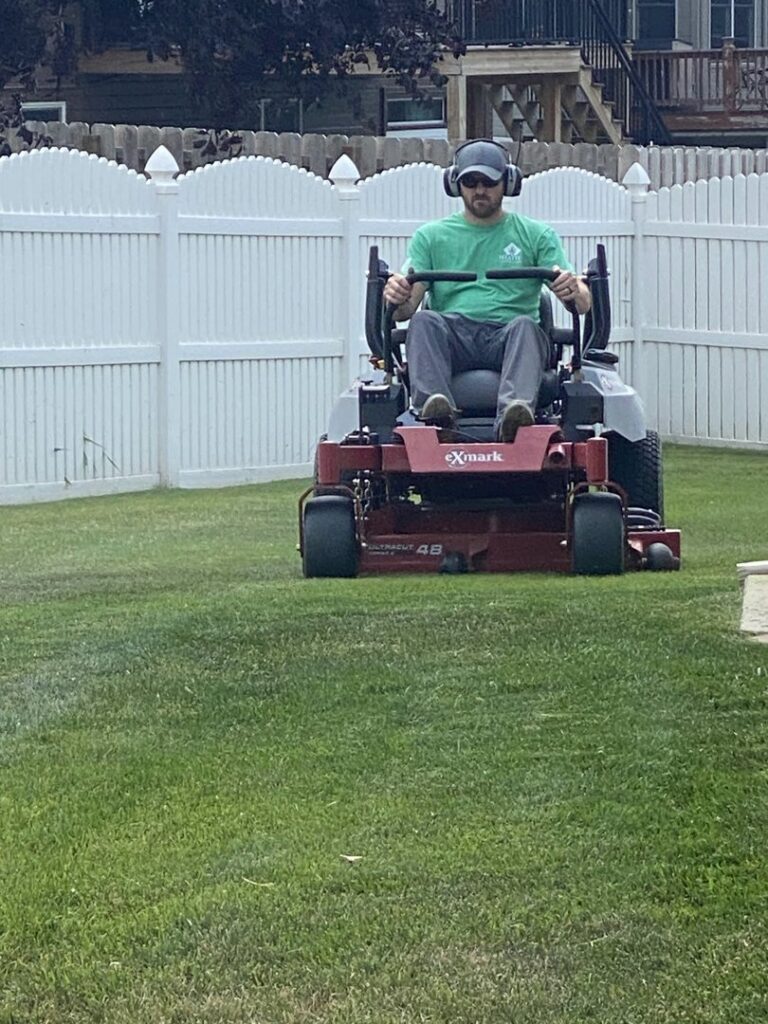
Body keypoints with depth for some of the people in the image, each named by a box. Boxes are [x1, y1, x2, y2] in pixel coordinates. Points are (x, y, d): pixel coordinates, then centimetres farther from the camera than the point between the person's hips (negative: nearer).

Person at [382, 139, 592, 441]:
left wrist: (574, 290, -19)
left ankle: (513, 412, -61)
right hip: (454, 336, 1)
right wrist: (396, 295, -18)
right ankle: (435, 409, -55)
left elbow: (582, 303, 7)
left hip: (506, 338, -1)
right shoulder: (431, 237, 21)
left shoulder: (536, 235, 19)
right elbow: (406, 309, 9)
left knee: (525, 325, -35)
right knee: (425, 320, -31)